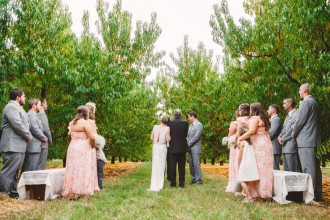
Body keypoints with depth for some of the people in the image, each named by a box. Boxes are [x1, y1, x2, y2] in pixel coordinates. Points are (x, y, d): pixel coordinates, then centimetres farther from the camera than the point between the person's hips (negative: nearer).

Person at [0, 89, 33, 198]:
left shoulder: (17, 107, 21)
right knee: (9, 171, -11)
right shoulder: (11, 107, -12)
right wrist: (29, 136, -10)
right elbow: (18, 125, -21)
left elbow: (24, 124, 23)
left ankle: (13, 193, 22)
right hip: (13, 146, -11)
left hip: (19, 146, 11)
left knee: (15, 171, 14)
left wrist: (27, 136, 6)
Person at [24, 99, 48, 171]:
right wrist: (45, 138, -6)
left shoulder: (33, 115, 20)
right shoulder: (31, 115, -11)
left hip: (35, 147, 10)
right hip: (33, 147, -10)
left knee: (33, 170, 11)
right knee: (30, 170, -8)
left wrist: (43, 139, 9)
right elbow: (35, 130, -18)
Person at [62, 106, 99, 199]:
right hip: (83, 149, -7)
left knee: (74, 170, 10)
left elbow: (71, 134, 12)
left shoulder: (72, 123, 11)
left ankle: (72, 192, 13)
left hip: (73, 148, 7)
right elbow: (92, 137, -17)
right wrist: (93, 146, 1)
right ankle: (82, 191, -5)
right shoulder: (85, 122, -12)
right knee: (83, 170, -4)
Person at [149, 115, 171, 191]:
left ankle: (154, 184, 16)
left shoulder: (155, 127, 1)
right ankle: (159, 185, 11)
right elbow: (168, 140, -13)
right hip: (163, 147, -3)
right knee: (161, 165, 6)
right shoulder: (167, 128, -10)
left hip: (155, 146, 4)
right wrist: (170, 136, 4)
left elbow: (151, 138, 5)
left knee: (155, 165, 12)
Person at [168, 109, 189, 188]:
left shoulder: (170, 123, -6)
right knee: (182, 166, 7)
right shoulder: (185, 122, -5)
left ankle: (173, 183, 9)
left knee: (172, 166, 6)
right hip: (182, 147, 1)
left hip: (172, 147, -1)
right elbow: (186, 134, 4)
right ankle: (181, 183, 10)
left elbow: (168, 134, 2)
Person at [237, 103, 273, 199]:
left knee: (258, 169, -8)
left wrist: (240, 138, -14)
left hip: (259, 146, -9)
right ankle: (265, 192, 9)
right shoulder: (263, 119, 22)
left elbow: (252, 131, -19)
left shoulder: (254, 118, -6)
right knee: (265, 169, 7)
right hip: (266, 145, 9)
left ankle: (258, 192, -9)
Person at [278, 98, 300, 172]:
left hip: (291, 146, -9)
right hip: (284, 146, 9)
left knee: (293, 171, -10)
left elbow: (293, 129, -14)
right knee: (286, 170, 9)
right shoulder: (287, 116, 25)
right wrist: (279, 137, 4)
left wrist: (283, 139, -10)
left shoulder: (296, 114, -6)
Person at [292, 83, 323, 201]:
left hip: (305, 140, -10)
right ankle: (318, 193, 18)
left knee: (308, 168, -8)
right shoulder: (315, 103, 18)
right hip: (314, 139, 10)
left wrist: (294, 135, 1)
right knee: (315, 167, 12)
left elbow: (299, 121, -13)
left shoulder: (306, 102, -11)